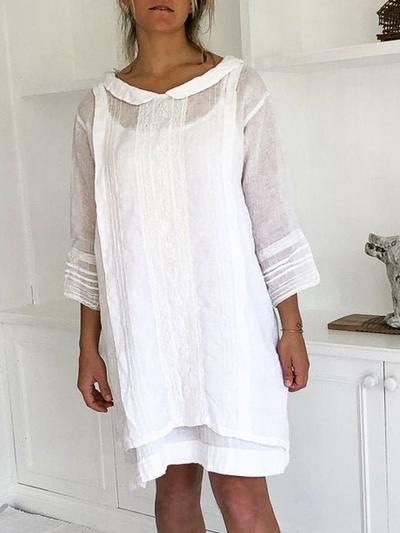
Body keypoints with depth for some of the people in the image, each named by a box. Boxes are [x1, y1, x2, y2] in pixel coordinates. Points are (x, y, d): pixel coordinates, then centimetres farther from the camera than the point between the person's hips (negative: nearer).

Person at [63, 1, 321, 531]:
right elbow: (91, 237, 8)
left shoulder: (240, 87, -1)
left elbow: (273, 216, -1)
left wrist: (292, 328, -2)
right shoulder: (98, 107, 6)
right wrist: (89, 347, 7)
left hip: (226, 317, -2)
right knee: (174, 484, 13)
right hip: (143, 324, 3)